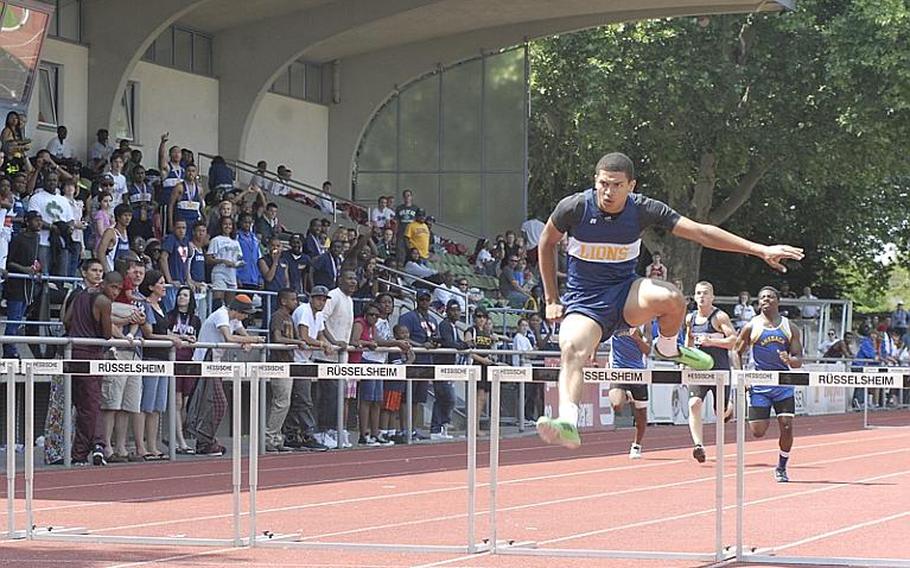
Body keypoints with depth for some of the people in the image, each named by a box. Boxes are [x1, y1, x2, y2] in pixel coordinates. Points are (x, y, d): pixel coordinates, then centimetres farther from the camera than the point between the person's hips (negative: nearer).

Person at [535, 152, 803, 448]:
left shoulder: (643, 210, -10)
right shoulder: (574, 208, -12)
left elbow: (700, 232, -10)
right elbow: (547, 243, 7)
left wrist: (760, 250, -15)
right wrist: (551, 299, 6)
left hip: (625, 293, 1)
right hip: (583, 301, -1)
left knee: (670, 297, -30)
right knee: (572, 348, -34)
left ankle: (668, 347, 4)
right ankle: (567, 422, -48)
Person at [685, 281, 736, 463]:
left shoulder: (720, 317, -10)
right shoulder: (690, 318, 7)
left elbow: (734, 340, -17)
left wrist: (711, 341, -23)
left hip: (720, 369, -4)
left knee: (721, 412, 7)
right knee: (694, 404, -20)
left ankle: (730, 408, 46)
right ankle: (698, 445, -25)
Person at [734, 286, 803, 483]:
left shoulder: (790, 328, 6)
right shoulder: (752, 327, 2)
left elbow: (798, 361, 5)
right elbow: (737, 352, 7)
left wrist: (790, 360, -18)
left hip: (783, 384, 1)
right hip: (759, 384, -1)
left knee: (787, 428, -8)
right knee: (758, 432, -8)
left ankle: (781, 467, 11)